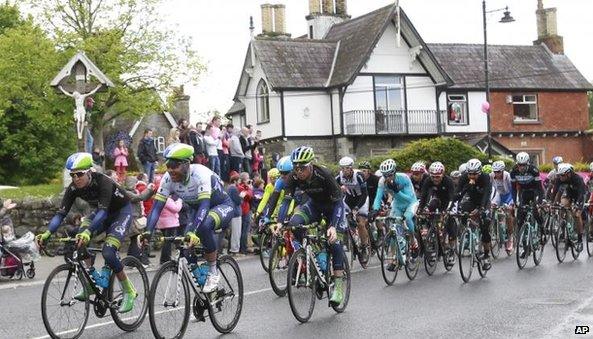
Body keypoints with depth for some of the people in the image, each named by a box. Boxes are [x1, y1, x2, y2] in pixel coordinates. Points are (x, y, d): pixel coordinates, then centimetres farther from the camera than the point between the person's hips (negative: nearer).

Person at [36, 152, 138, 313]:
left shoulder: (103, 182, -34)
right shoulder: (73, 188, -17)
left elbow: (103, 211, -45)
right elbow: (61, 213, -21)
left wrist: (88, 232, -60)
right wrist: (47, 233, -39)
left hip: (121, 211, -6)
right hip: (102, 212, 6)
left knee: (108, 253, -24)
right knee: (78, 239, -19)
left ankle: (129, 291, -4)